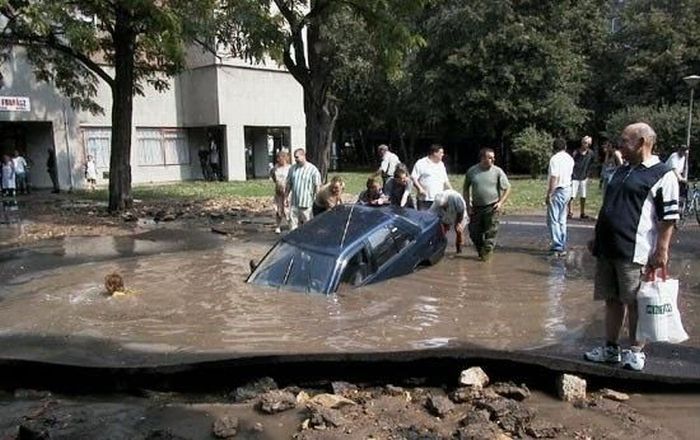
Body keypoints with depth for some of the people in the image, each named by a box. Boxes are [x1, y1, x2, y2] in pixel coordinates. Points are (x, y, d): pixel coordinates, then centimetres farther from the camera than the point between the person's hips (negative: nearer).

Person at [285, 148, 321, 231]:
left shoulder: (313, 169, -7)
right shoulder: (292, 168, 8)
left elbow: (317, 187, -6)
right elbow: (289, 184, 15)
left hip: (306, 203, -4)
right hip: (294, 203, 4)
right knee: (293, 225, 3)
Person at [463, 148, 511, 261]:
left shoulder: (497, 171, -3)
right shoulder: (472, 171, 2)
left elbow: (507, 188, 2)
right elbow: (466, 188, 13)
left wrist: (501, 203, -8)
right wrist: (468, 204, 5)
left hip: (492, 208, -2)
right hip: (476, 207, 3)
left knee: (490, 233, -3)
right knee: (474, 233, 7)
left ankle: (487, 253, 11)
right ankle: (481, 252, 28)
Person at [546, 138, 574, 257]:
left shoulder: (555, 159, -15)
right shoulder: (570, 159, 10)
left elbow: (554, 178, -21)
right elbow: (569, 174, 16)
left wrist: (549, 194, -17)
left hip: (558, 191, -8)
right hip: (567, 190, 8)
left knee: (553, 220, -5)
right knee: (561, 220, 15)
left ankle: (558, 247, -7)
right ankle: (562, 246, 21)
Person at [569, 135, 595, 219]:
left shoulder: (591, 154, 1)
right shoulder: (576, 153, -10)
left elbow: (590, 166, 14)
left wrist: (587, 175, 10)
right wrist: (570, 177, -8)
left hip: (584, 178, 4)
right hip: (574, 177, -4)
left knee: (583, 196, 8)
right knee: (571, 196, -5)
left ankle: (582, 213, 16)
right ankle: (570, 211, 5)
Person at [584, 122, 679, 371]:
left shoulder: (662, 174, -7)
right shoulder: (622, 171, 17)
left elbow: (668, 218, -12)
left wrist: (662, 251, -17)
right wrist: (597, 238, 21)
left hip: (635, 252, -7)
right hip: (607, 249, 8)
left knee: (635, 302, 2)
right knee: (612, 299, 12)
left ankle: (637, 351, 16)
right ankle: (611, 349, 23)